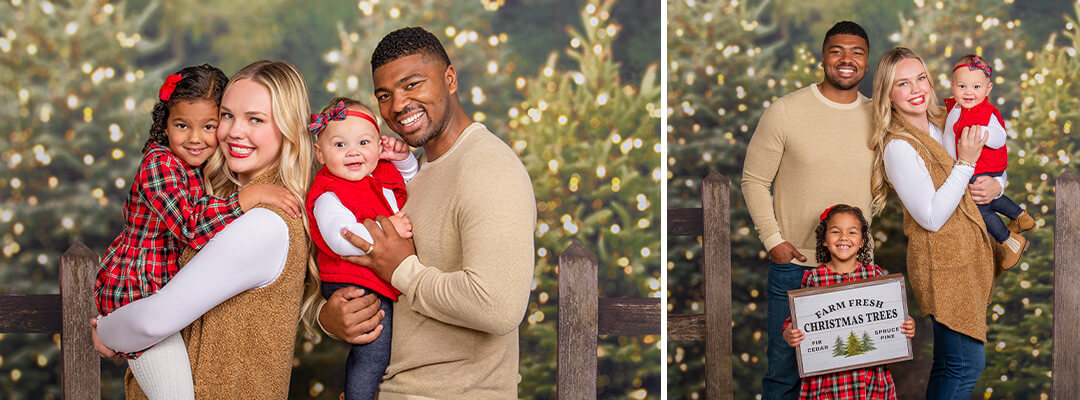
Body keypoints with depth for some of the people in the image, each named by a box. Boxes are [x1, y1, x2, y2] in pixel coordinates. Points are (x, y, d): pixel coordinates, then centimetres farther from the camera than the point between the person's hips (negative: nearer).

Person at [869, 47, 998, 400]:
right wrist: (966, 162, -20)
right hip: (942, 261, -8)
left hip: (969, 256, 8)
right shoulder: (899, 146, -18)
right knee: (967, 363, -7)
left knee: (950, 364, 13)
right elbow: (931, 218, -21)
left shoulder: (942, 124, 7)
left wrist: (995, 185, 4)